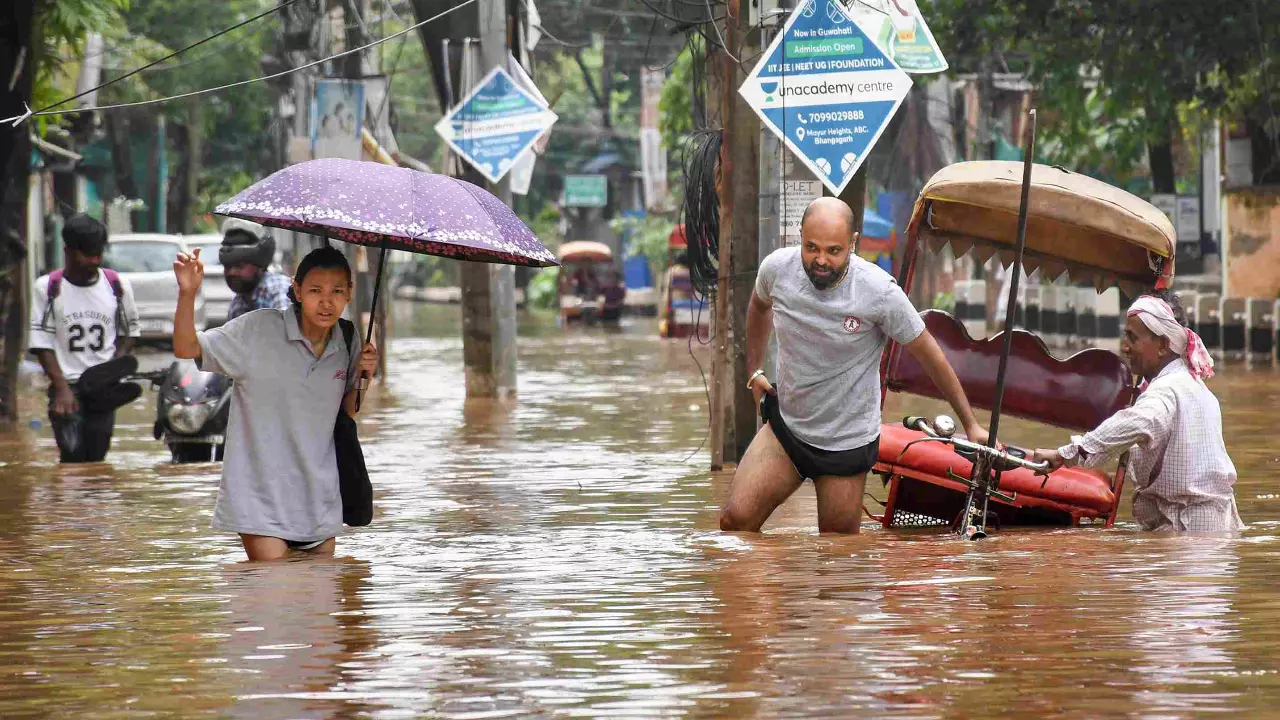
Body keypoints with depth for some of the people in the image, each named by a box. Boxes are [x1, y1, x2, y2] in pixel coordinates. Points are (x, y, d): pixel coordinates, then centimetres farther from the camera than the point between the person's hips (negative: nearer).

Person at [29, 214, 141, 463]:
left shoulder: (118, 285, 4)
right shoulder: (47, 288, -2)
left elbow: (130, 331, 17)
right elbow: (42, 344, -3)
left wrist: (116, 365, -2)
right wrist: (62, 388, -13)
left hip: (103, 389, 2)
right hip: (67, 388, -2)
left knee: (96, 459, 4)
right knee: (72, 456, -14)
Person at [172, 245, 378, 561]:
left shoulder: (344, 348, 6)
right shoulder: (257, 330, -9)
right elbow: (187, 349, -11)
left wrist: (361, 377, -1)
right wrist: (187, 294, -27)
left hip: (318, 500, 5)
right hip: (261, 497, -5)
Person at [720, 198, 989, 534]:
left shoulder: (880, 292, -20)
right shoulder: (777, 268, -10)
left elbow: (929, 355, -7)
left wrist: (970, 424, -1)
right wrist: (755, 369, 18)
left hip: (848, 443, -3)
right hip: (784, 430, 3)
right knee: (735, 520, -10)